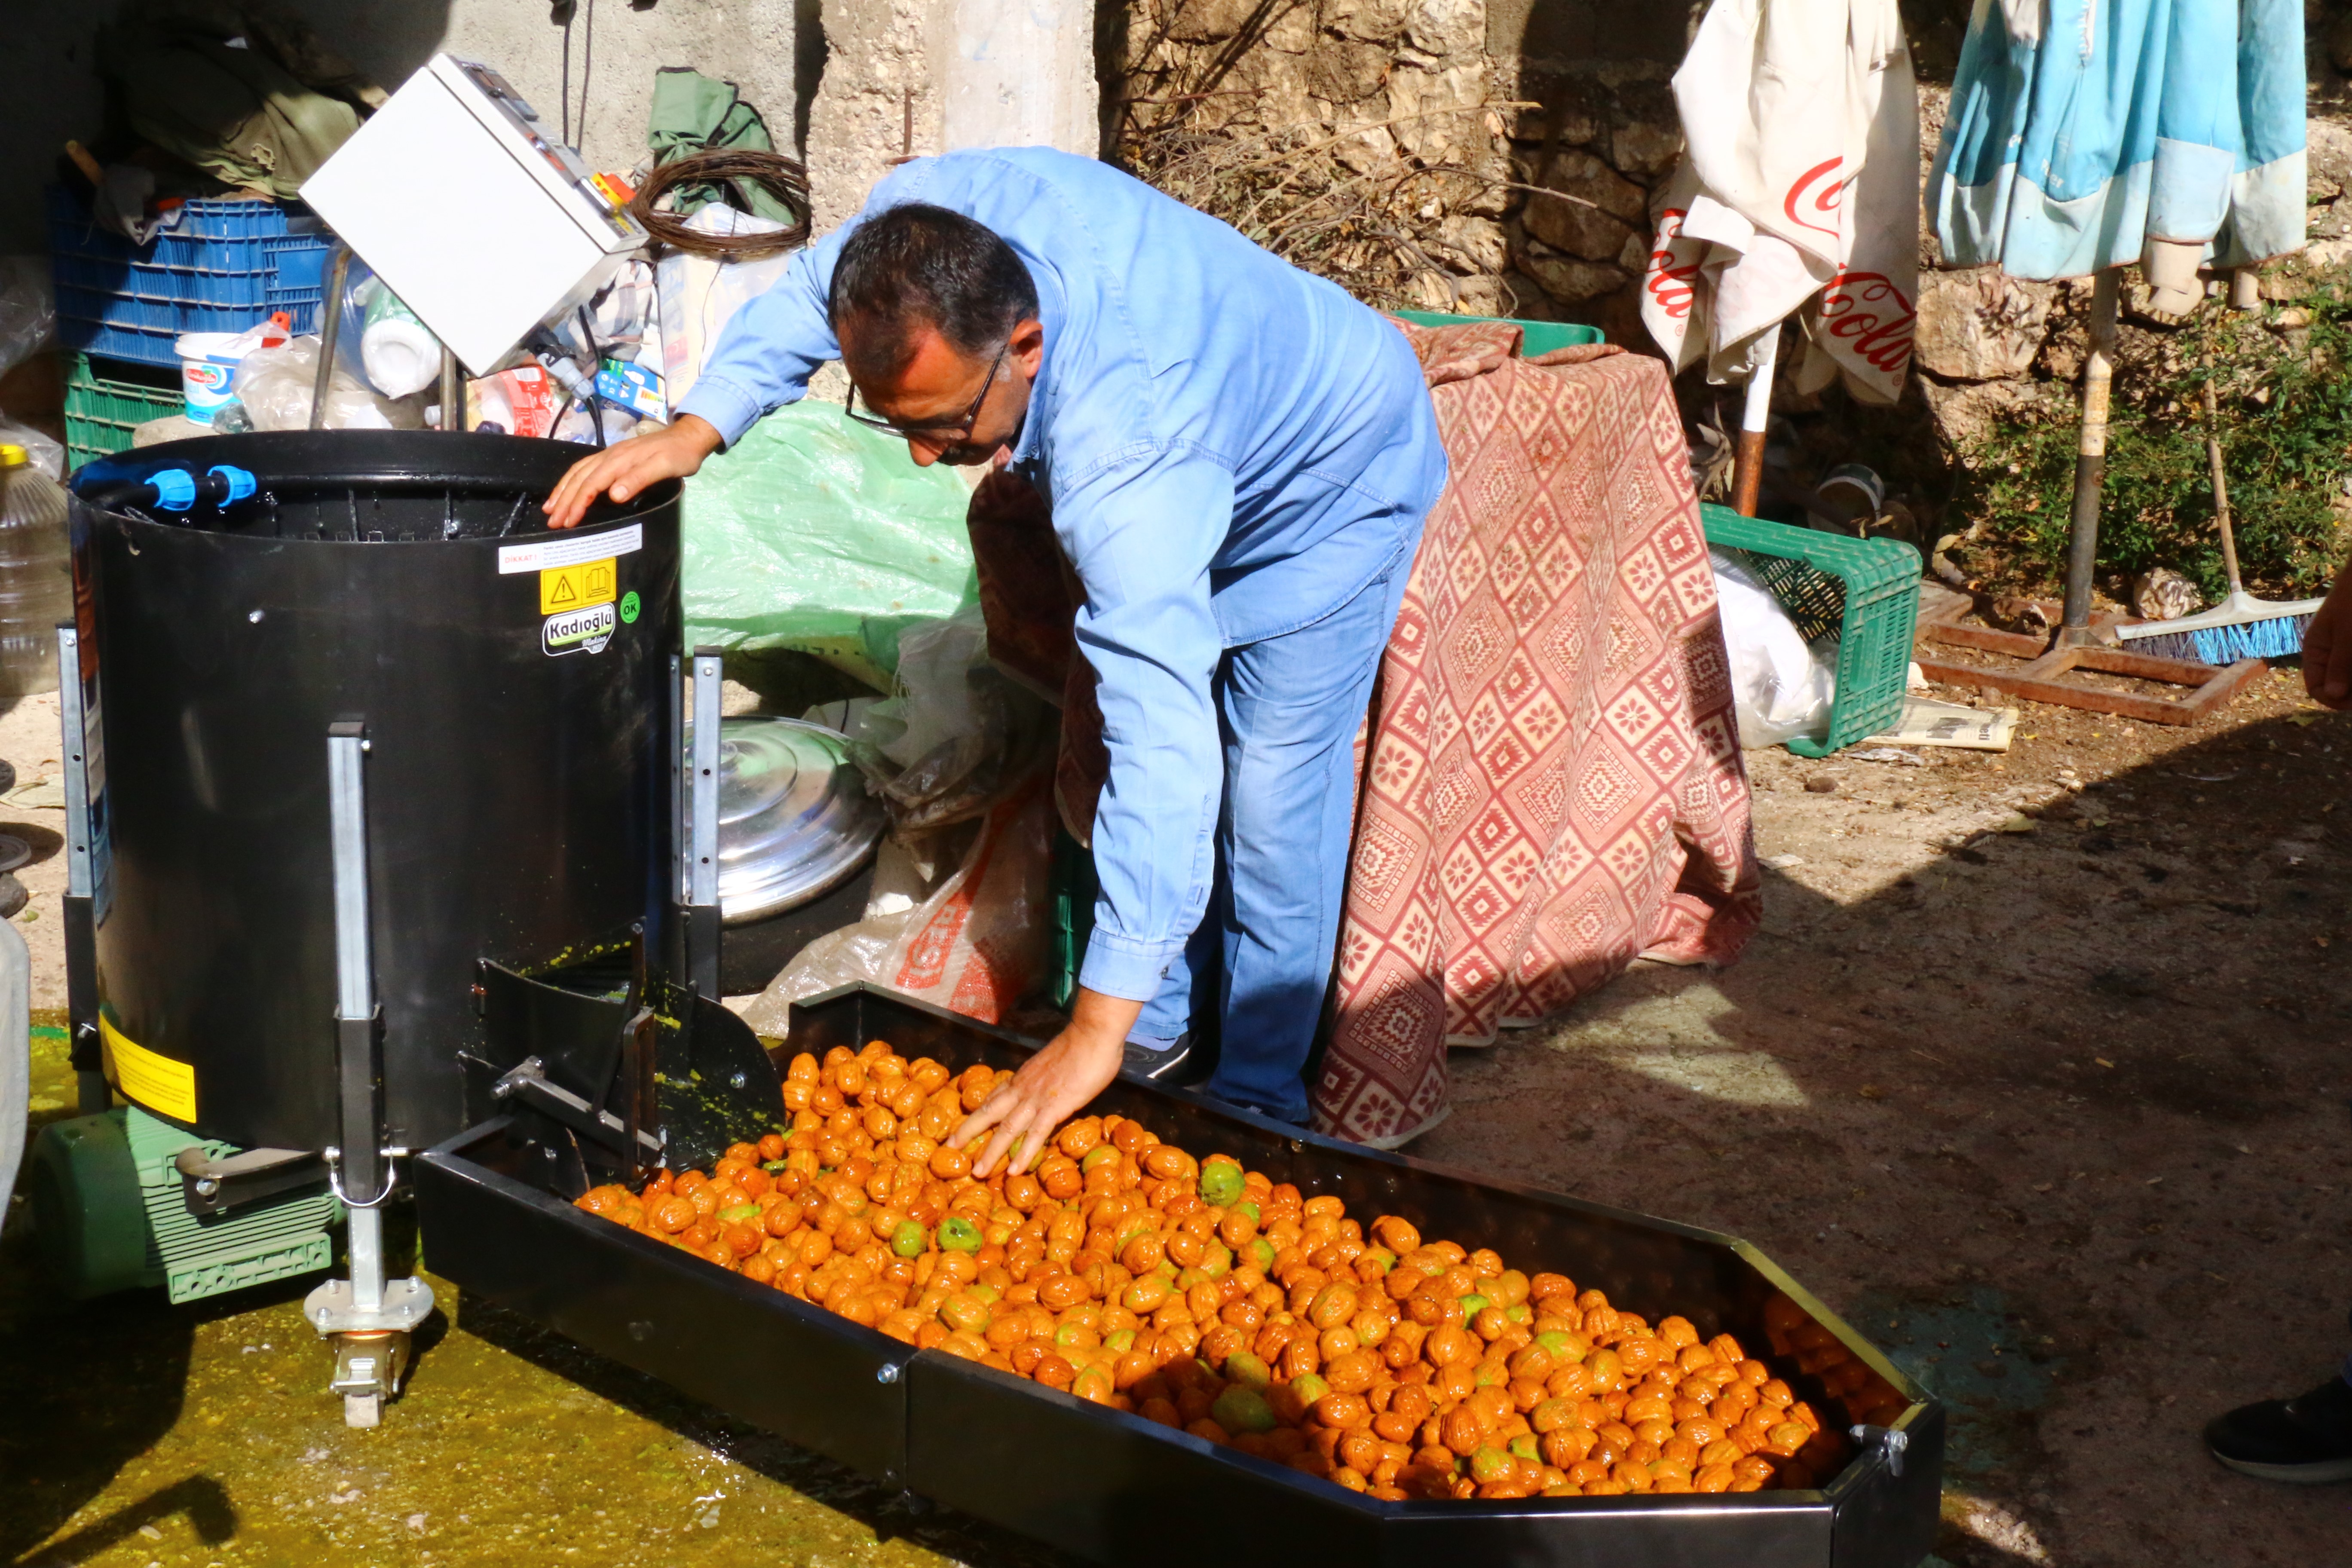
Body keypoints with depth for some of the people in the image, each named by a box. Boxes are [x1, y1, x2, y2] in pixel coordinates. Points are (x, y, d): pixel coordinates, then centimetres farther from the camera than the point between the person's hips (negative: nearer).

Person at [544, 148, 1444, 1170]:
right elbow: (810, 290, -5)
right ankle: (1167, 1031, 27)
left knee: (1269, 808, -8)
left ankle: (1257, 1098, 10)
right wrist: (695, 430, -21)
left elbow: (1160, 737, -53)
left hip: (1329, 486, -7)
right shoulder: (927, 215, -31)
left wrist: (1099, 1027, -54)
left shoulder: (1123, 452, -50)